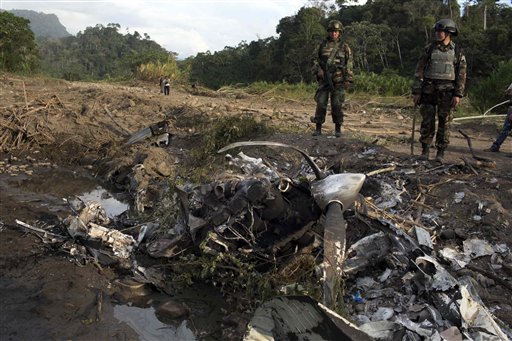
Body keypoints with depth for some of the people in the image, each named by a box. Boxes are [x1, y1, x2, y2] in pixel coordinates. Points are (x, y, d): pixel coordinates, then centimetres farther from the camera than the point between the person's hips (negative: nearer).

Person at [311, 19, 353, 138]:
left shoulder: (344, 47, 5)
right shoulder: (322, 45, 8)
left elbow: (349, 64, 3)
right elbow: (315, 59, 10)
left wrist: (348, 80, -4)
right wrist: (318, 70, -8)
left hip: (338, 80, -1)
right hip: (324, 79, 1)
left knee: (337, 105, -3)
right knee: (321, 103, -2)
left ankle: (338, 128, 7)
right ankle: (318, 128, 5)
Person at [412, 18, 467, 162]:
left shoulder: (458, 52, 3)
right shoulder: (429, 49, 3)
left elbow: (461, 75, 1)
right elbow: (419, 71, 1)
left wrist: (458, 95, -9)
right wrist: (416, 92, -5)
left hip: (447, 92, 0)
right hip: (429, 90, 0)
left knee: (444, 123, 2)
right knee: (427, 122, 1)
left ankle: (440, 152, 10)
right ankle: (425, 150, 12)